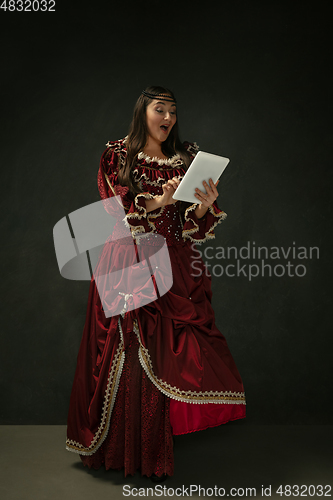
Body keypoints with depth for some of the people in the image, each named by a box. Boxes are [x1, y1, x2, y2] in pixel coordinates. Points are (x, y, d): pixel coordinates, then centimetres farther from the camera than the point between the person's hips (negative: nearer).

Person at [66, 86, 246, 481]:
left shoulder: (186, 158, 14)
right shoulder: (117, 155, 8)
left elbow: (195, 226, 6)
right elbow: (117, 212, -5)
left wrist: (205, 206, -16)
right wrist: (158, 201, -20)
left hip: (175, 269, 2)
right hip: (130, 267, -2)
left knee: (169, 355, -3)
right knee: (133, 356, -2)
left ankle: (155, 450, 11)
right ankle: (124, 449, 15)